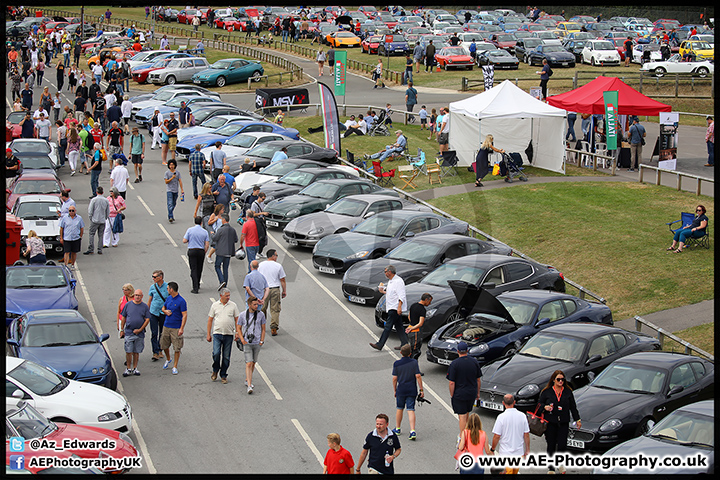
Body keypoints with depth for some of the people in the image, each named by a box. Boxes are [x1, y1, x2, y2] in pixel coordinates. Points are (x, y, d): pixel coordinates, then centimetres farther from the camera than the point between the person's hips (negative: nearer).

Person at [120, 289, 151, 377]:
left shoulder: (145, 307, 2)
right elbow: (123, 318, 10)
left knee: (136, 352, 7)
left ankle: (135, 368, 18)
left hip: (139, 333, 0)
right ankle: (128, 369, 5)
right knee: (128, 352, -3)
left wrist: (140, 329, -10)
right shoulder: (128, 305, 3)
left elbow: (147, 320, 0)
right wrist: (122, 330, 8)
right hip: (129, 333, 0)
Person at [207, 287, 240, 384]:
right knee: (216, 353, -13)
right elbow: (210, 320, 8)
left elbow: (237, 319, 8)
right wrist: (208, 334, 5)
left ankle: (223, 375, 14)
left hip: (229, 334, 1)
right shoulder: (215, 305, 4)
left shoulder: (233, 305, 5)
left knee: (226, 356, 3)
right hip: (217, 333, -1)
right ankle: (215, 370, 11)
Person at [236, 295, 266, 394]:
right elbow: (238, 328, 6)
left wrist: (262, 341, 1)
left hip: (257, 343, 3)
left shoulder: (261, 314, 2)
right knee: (249, 364, -12)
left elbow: (263, 329, 10)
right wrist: (242, 340, -5)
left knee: (253, 363, 13)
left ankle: (247, 380, 32)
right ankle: (249, 386, -16)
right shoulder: (242, 315, -3)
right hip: (247, 343, -3)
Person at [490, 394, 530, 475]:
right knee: (515, 471, 20)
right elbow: (526, 435, 1)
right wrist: (527, 450, 12)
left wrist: (492, 449, 2)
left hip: (505, 452, -3)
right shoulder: (522, 416, -4)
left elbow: (496, 436, -12)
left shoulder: (501, 417, -14)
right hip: (519, 452, 4)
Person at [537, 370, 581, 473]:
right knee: (551, 445, 4)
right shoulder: (547, 391, 2)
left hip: (563, 423, 1)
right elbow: (539, 403, 8)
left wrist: (578, 420, 12)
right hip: (550, 422, -1)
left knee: (562, 445, -8)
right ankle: (551, 468, 16)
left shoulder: (568, 392, 7)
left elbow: (573, 407, 13)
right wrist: (545, 407, -13)